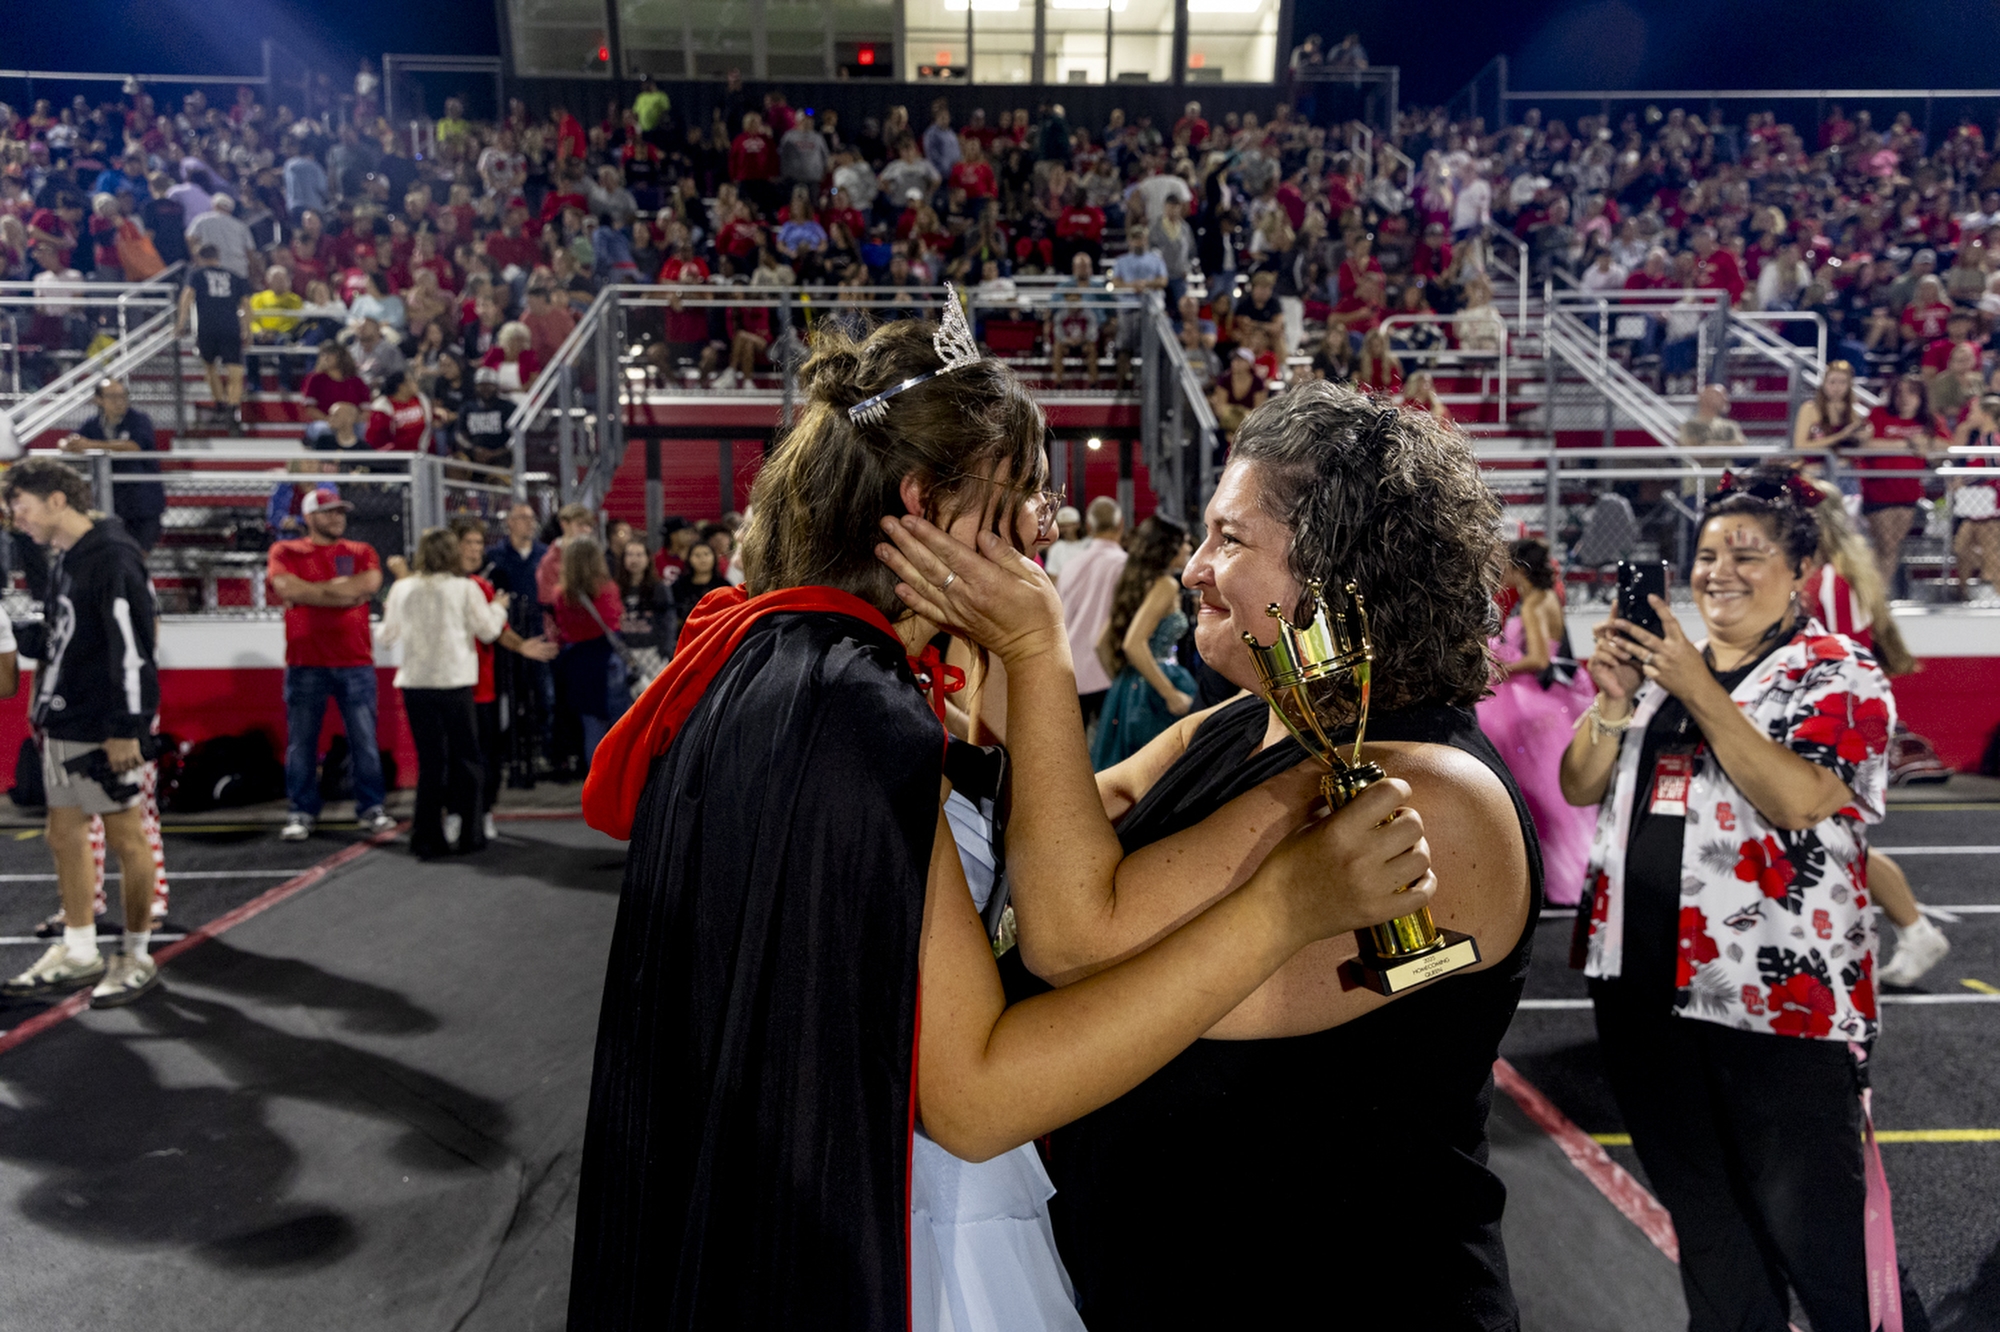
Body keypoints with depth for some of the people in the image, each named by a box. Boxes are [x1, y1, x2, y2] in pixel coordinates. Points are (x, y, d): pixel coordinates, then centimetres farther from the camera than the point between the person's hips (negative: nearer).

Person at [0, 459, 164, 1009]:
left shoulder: (113, 557, -16)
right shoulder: (61, 559, 12)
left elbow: (132, 647, -20)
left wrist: (126, 729, -21)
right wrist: (45, 710, 17)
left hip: (106, 732, -9)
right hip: (63, 726, 9)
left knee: (125, 839, 1)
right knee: (65, 835, 13)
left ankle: (137, 959, 12)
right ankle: (78, 953, 25)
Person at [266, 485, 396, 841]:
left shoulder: (361, 552, 12)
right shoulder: (286, 552, 8)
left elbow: (370, 583, -8)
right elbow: (285, 587, -11)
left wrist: (310, 590, -6)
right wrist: (344, 592, -8)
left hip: (356, 662, 1)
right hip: (305, 663, -1)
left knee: (365, 740, 3)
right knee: (301, 742, 4)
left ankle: (371, 808, 12)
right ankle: (302, 812, 14)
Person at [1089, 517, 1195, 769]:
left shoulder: (1136, 582, 15)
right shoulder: (1166, 585, -10)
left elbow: (1103, 644, 16)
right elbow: (1134, 644, -23)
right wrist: (1172, 694, -20)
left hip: (1126, 690, 9)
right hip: (1153, 692, -9)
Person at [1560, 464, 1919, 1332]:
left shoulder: (1840, 676, -2)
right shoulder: (1659, 659, 13)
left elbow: (1795, 799, -19)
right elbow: (1579, 788, 7)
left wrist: (1697, 688, -20)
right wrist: (1616, 700, -8)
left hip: (1777, 990, -5)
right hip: (1643, 976, 5)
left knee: (1802, 1218, 3)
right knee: (1696, 1198, 18)